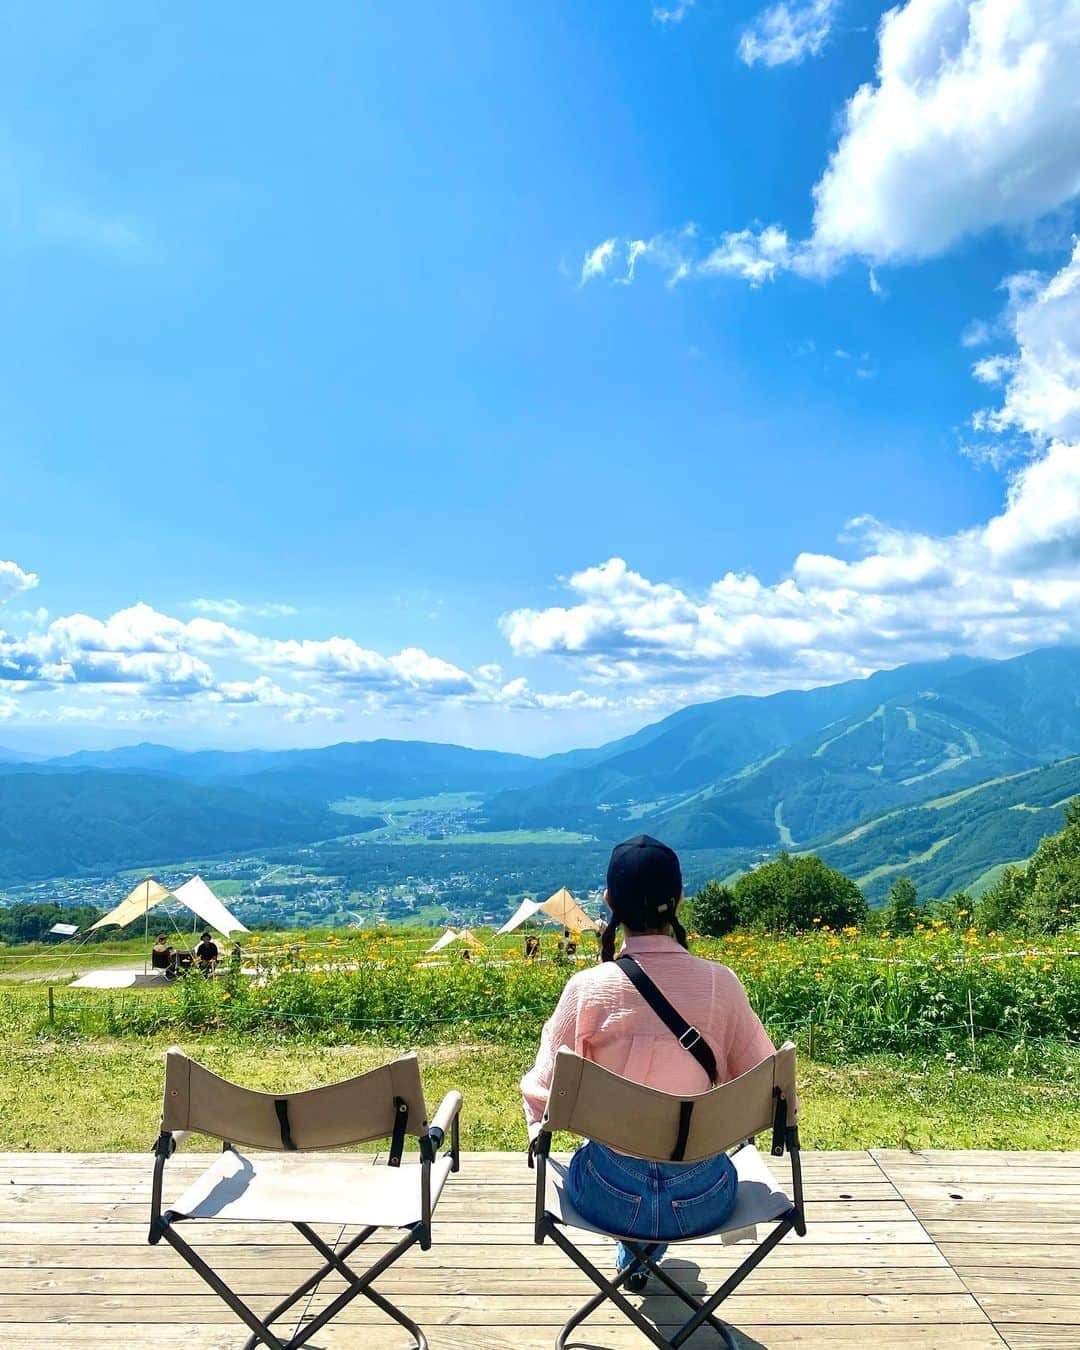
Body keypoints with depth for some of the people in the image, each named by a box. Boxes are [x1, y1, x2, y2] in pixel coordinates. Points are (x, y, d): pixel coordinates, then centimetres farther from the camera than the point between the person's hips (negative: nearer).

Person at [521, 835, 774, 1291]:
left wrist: (537, 1134, 12)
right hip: (704, 1202, 1)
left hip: (611, 1199, -1)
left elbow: (543, 1092, -10)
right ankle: (643, 1255, 50)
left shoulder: (587, 987, -17)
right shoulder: (721, 983, -14)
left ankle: (635, 1254, 50)